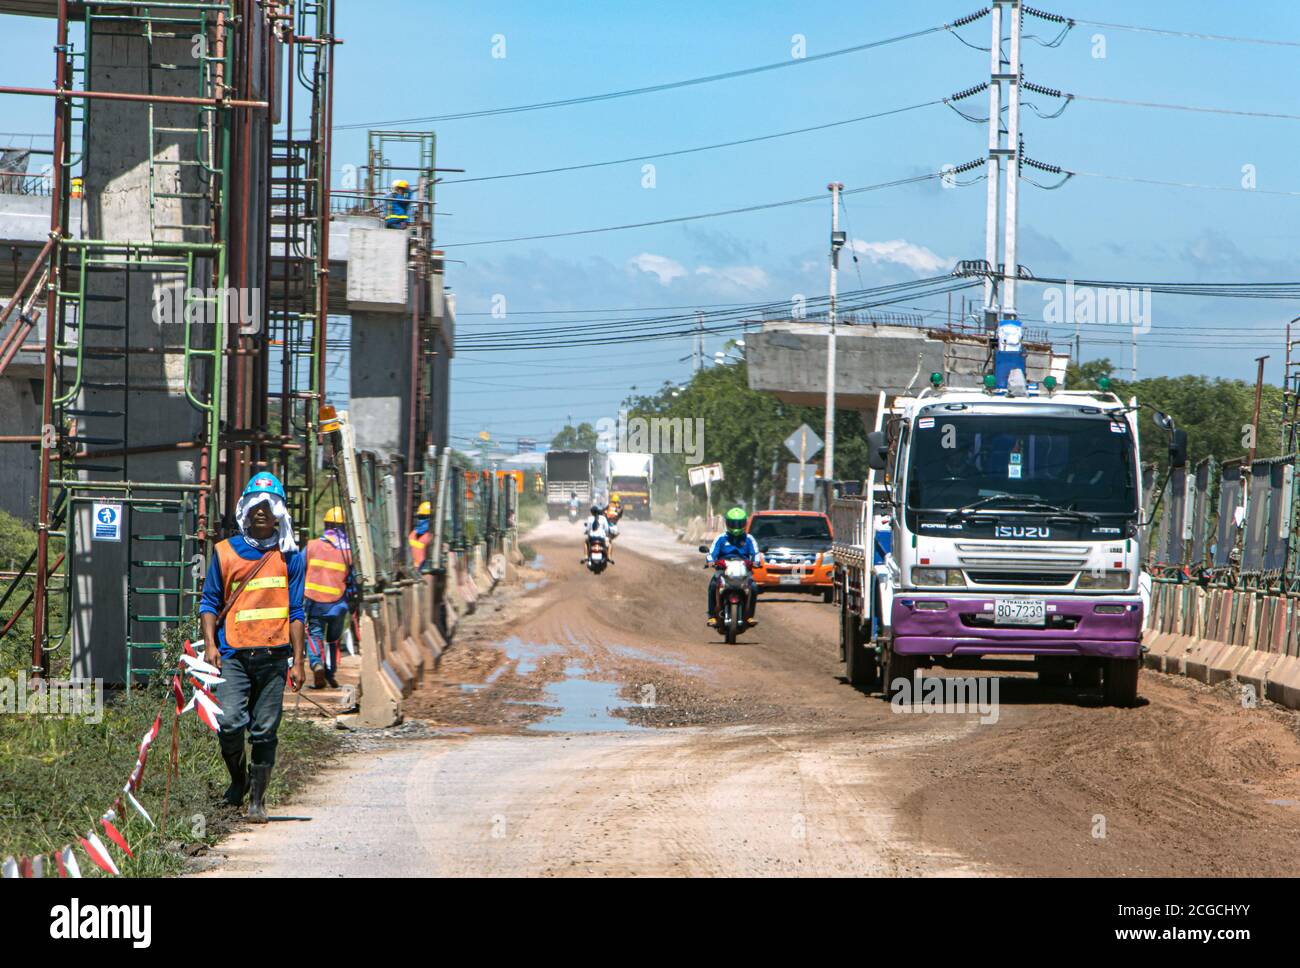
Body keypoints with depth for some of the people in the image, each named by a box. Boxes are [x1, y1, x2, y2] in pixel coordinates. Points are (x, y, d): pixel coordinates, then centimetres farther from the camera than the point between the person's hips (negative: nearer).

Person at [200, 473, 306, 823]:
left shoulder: (289, 556, 8)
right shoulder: (226, 552, 8)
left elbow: (296, 612, 10)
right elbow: (209, 603, 12)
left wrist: (297, 661, 6)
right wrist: (210, 644, -2)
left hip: (273, 656, 0)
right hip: (232, 654, 0)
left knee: (264, 731, 1)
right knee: (229, 722, -15)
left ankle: (257, 801, 10)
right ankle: (238, 778, 12)